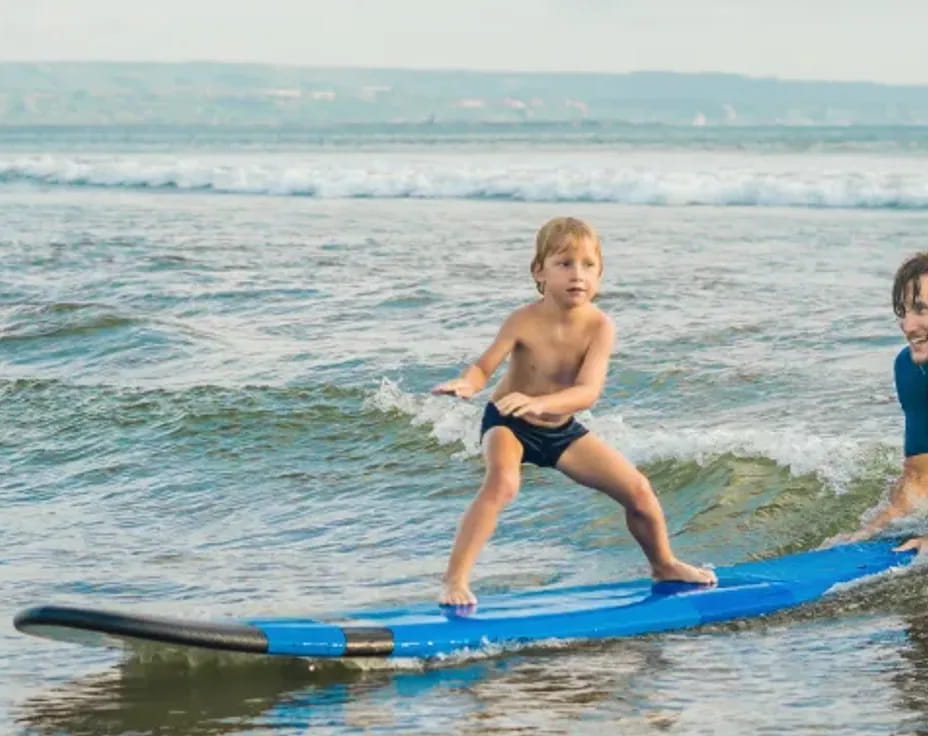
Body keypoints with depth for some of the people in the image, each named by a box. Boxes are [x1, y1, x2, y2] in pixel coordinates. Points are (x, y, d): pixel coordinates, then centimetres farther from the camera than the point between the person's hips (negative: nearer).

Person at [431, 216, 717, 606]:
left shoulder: (599, 326, -23)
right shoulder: (525, 321, -26)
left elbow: (587, 391, -34)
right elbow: (484, 366, -24)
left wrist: (539, 403, -52)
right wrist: (466, 383, -50)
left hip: (561, 430, 4)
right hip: (508, 424, -4)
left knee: (638, 490, 5)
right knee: (502, 483, -35)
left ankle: (664, 564, 33)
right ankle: (455, 580, -30)